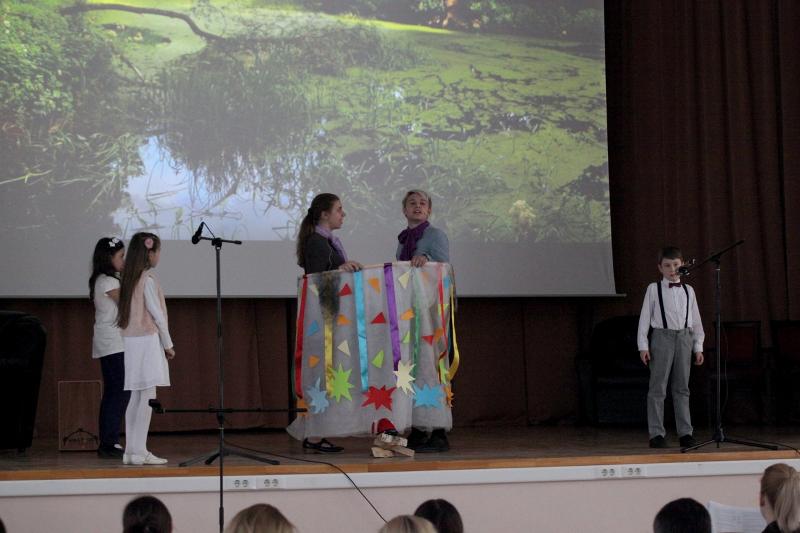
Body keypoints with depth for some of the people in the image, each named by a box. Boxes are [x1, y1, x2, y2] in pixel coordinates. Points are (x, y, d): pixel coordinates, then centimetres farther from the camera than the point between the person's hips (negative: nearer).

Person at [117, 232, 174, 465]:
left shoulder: (129, 278, 12)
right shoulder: (148, 279, -11)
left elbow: (127, 311, 10)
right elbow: (157, 314, -10)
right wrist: (168, 344, -2)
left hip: (129, 340, 8)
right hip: (146, 341, -8)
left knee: (134, 397, 7)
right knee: (148, 396, -7)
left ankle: (131, 450, 6)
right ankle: (139, 451, -10)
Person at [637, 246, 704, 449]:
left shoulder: (688, 291, 11)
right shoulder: (654, 289, 1)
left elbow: (696, 321, 14)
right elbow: (644, 318, 0)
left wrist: (698, 347, 9)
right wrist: (643, 345, -6)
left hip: (684, 338, 3)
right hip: (662, 336, -3)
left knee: (682, 388, 7)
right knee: (658, 388, -2)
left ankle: (685, 433, 10)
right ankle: (657, 434, 1)